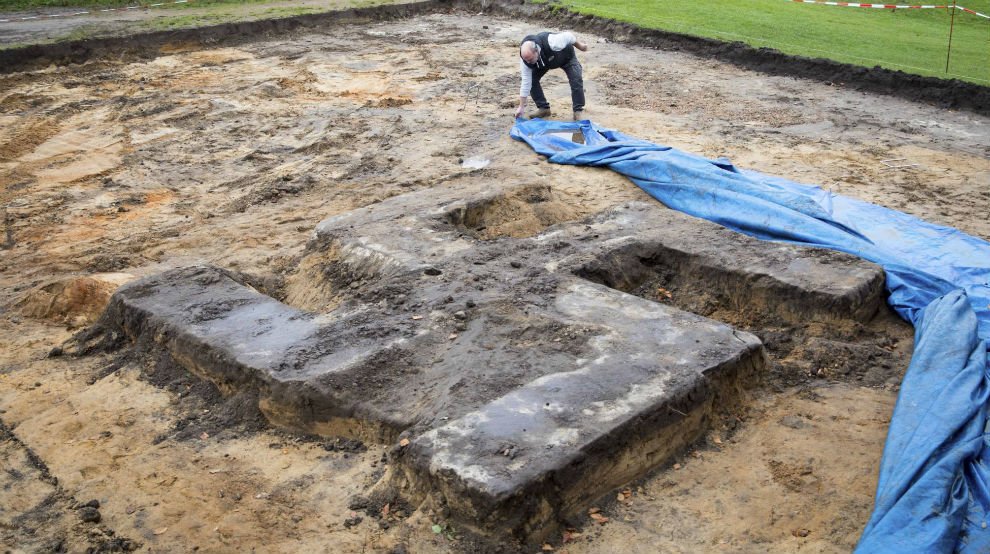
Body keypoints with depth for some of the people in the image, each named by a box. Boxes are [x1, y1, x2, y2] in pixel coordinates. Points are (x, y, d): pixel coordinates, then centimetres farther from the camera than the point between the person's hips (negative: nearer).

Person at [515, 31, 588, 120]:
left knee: (576, 80, -21)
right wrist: (521, 107, -25)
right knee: (532, 79, -13)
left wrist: (580, 45, -10)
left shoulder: (551, 42, -48)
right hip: (545, 60, 3)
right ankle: (543, 108, 3)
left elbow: (568, 35, -28)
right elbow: (526, 82, -26)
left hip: (566, 56, -3)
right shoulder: (525, 57, -33)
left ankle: (578, 111, -7)